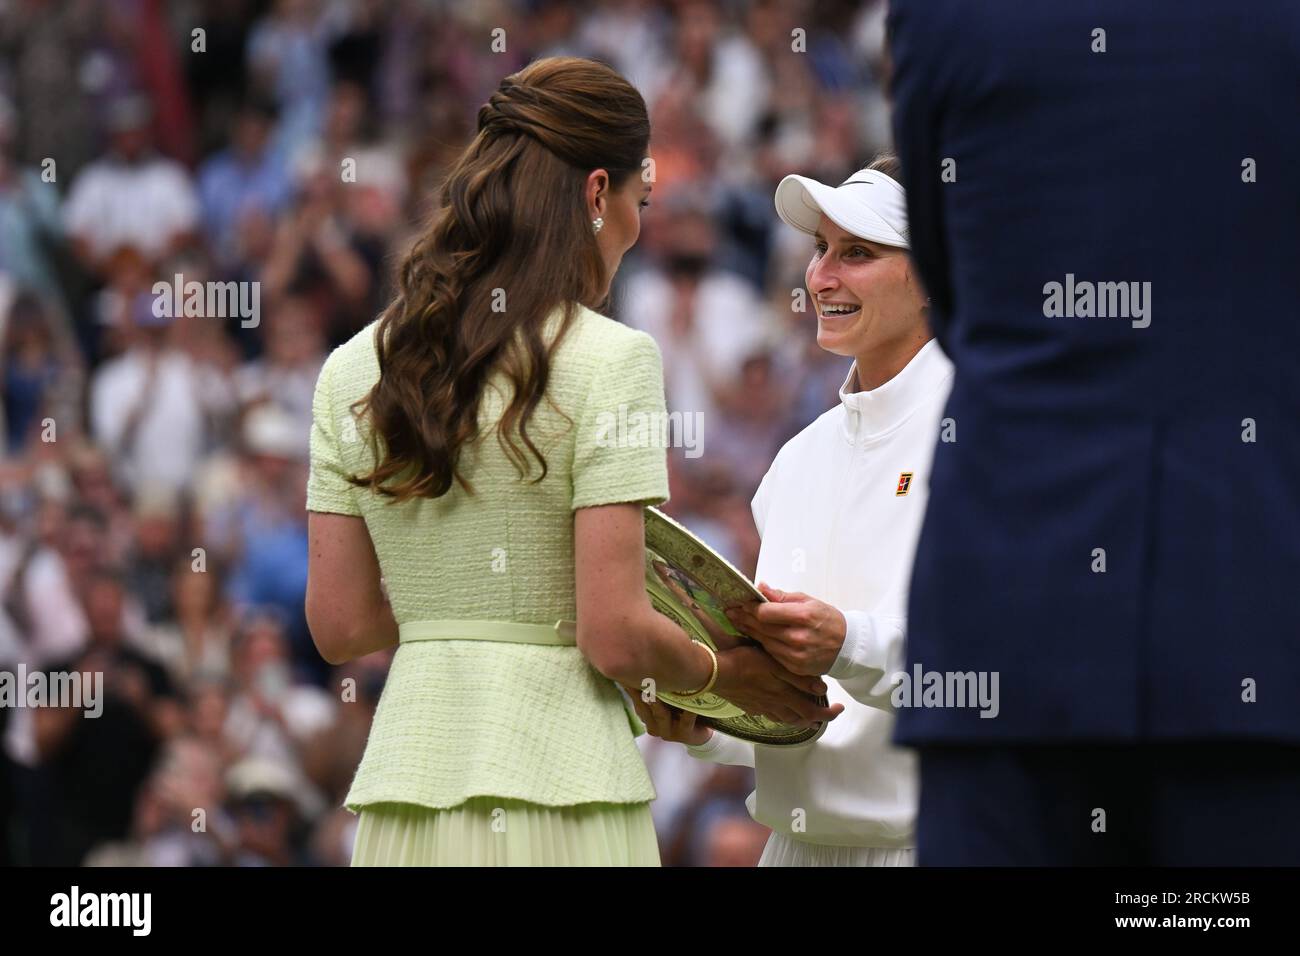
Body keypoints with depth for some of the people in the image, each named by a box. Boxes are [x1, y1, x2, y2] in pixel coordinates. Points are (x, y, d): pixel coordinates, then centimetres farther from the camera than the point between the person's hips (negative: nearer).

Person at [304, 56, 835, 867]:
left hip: (403, 774, 5)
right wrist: (725, 672, 7)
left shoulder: (353, 371, 9)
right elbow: (617, 639, -11)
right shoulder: (607, 360, -8)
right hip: (556, 791, -5)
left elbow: (340, 626, 9)